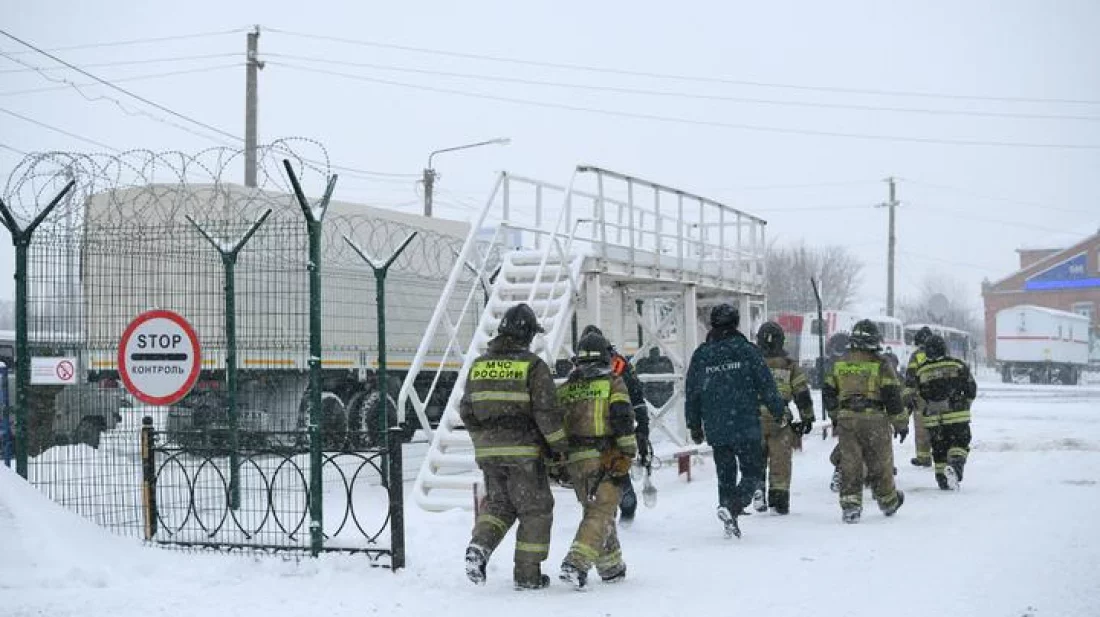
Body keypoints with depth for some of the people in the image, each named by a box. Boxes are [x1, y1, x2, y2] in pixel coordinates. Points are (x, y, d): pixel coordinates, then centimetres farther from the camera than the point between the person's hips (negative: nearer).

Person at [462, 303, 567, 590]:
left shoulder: (479, 365, 7)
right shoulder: (533, 366, -9)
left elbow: (467, 410, 12)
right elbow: (546, 412, -12)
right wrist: (559, 446, -1)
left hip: (488, 451, 5)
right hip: (523, 450, -5)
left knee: (498, 504, 19)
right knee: (535, 511, 8)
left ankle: (479, 546, -6)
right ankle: (527, 574, 8)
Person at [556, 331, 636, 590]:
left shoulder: (564, 389, 13)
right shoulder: (612, 383, 0)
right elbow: (622, 419, -11)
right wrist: (629, 453, -8)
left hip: (575, 460, 5)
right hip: (605, 458, -5)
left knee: (595, 510, 18)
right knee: (601, 513, -7)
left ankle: (611, 567, 25)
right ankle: (576, 563, -23)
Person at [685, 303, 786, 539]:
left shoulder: (700, 355, 5)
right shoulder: (747, 350, -4)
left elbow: (692, 394, 10)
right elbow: (766, 385, -3)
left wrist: (694, 426, 19)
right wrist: (778, 413, 9)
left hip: (715, 429, 3)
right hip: (747, 427, -3)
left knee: (725, 475, 14)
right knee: (752, 473, 3)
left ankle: (731, 525, 13)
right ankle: (731, 508, -20)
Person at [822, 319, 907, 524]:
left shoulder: (839, 364, 7)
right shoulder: (880, 364, -6)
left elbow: (828, 393, 13)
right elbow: (892, 395, -7)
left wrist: (835, 415, 29)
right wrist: (901, 423, 2)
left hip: (846, 419, 2)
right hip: (874, 419, -2)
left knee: (849, 464, 5)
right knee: (880, 463, 11)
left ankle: (850, 504, -3)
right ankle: (888, 502, 27)